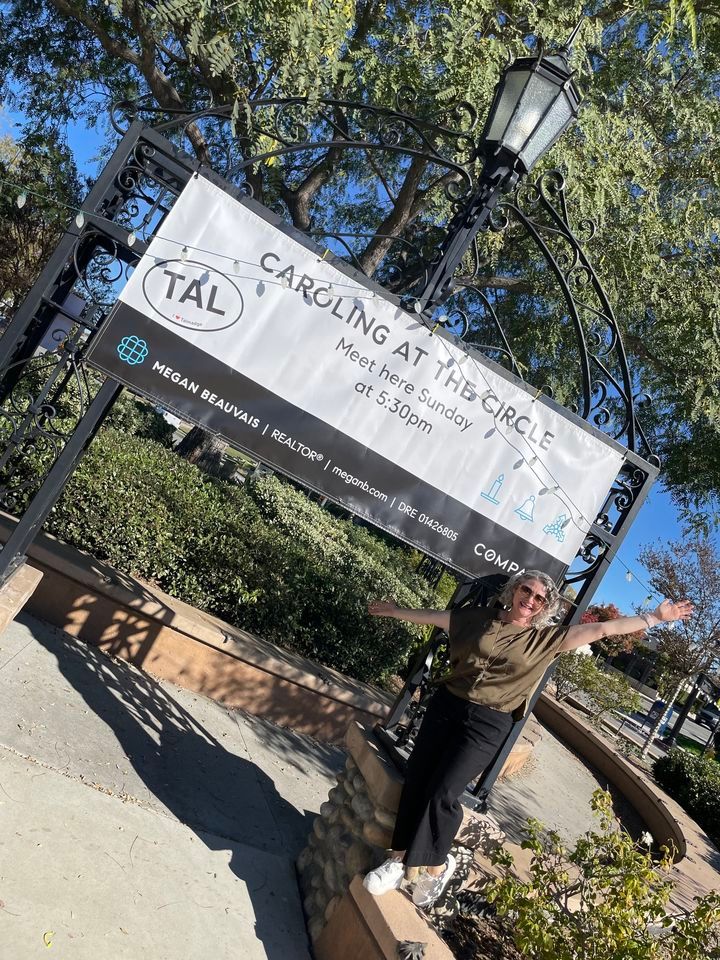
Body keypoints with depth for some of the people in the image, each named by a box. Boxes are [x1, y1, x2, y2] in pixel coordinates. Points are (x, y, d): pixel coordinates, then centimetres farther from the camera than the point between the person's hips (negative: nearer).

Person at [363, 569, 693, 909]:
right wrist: (395, 611, 23)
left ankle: (437, 866, 15)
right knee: (415, 777, 3)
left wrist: (655, 616, -1)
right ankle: (399, 857, 20)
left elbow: (601, 629, 0)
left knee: (442, 793, -9)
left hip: (487, 724, -3)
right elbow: (434, 617, 16)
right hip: (446, 704, 3)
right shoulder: (481, 617, 7)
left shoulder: (546, 638, 2)